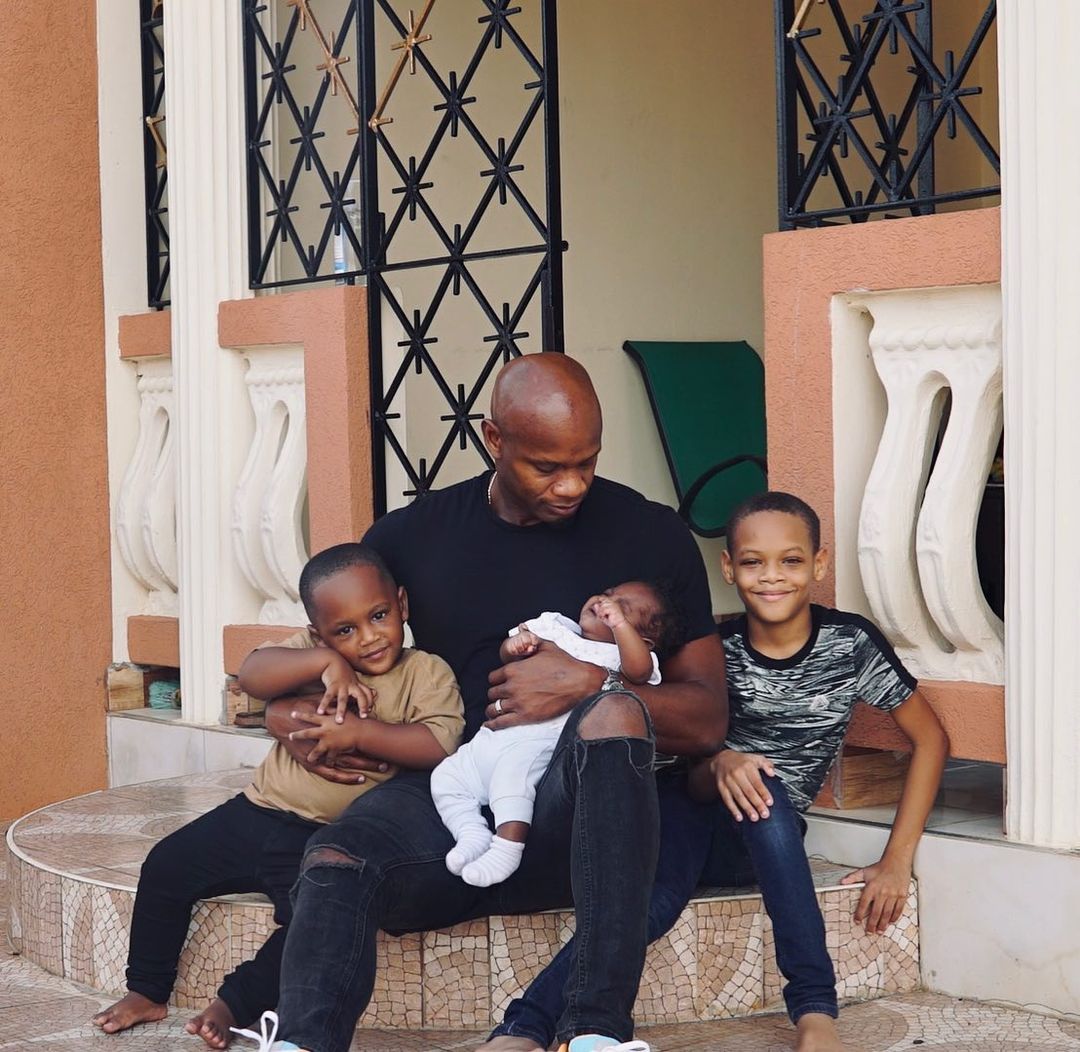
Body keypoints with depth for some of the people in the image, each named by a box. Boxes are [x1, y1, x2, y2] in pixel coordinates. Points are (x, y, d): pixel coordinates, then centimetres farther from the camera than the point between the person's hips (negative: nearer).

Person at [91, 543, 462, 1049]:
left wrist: (358, 733, -26)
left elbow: (439, 744, -21)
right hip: (260, 812, 4)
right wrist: (325, 661, -27)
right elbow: (251, 674, -15)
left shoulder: (427, 674, -5)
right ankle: (147, 991, 14)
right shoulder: (311, 650, 3)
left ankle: (235, 1002, -8)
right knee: (167, 866, -2)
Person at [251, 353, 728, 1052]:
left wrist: (590, 687, -12)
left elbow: (707, 721, 5)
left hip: (571, 819, -1)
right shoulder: (411, 538, 13)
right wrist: (298, 720, -3)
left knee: (615, 713, -34)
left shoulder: (650, 535, 8)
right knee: (335, 860, -30)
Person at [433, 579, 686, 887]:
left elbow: (640, 670, -14)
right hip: (494, 735, 7)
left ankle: (508, 843, -37)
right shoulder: (554, 626, 27)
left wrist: (619, 623, -18)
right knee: (446, 776, -5)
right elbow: (505, 655, 25)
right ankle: (473, 836, -8)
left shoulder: (617, 656, 10)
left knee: (514, 767, -37)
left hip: (543, 739, -7)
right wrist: (515, 645, 1)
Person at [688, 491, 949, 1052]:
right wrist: (718, 767, -26)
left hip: (764, 839, -2)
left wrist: (896, 861, -6)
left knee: (762, 799, -34)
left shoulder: (851, 643, -7)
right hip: (693, 822, 2)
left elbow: (930, 739, 0)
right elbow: (689, 775, -1)